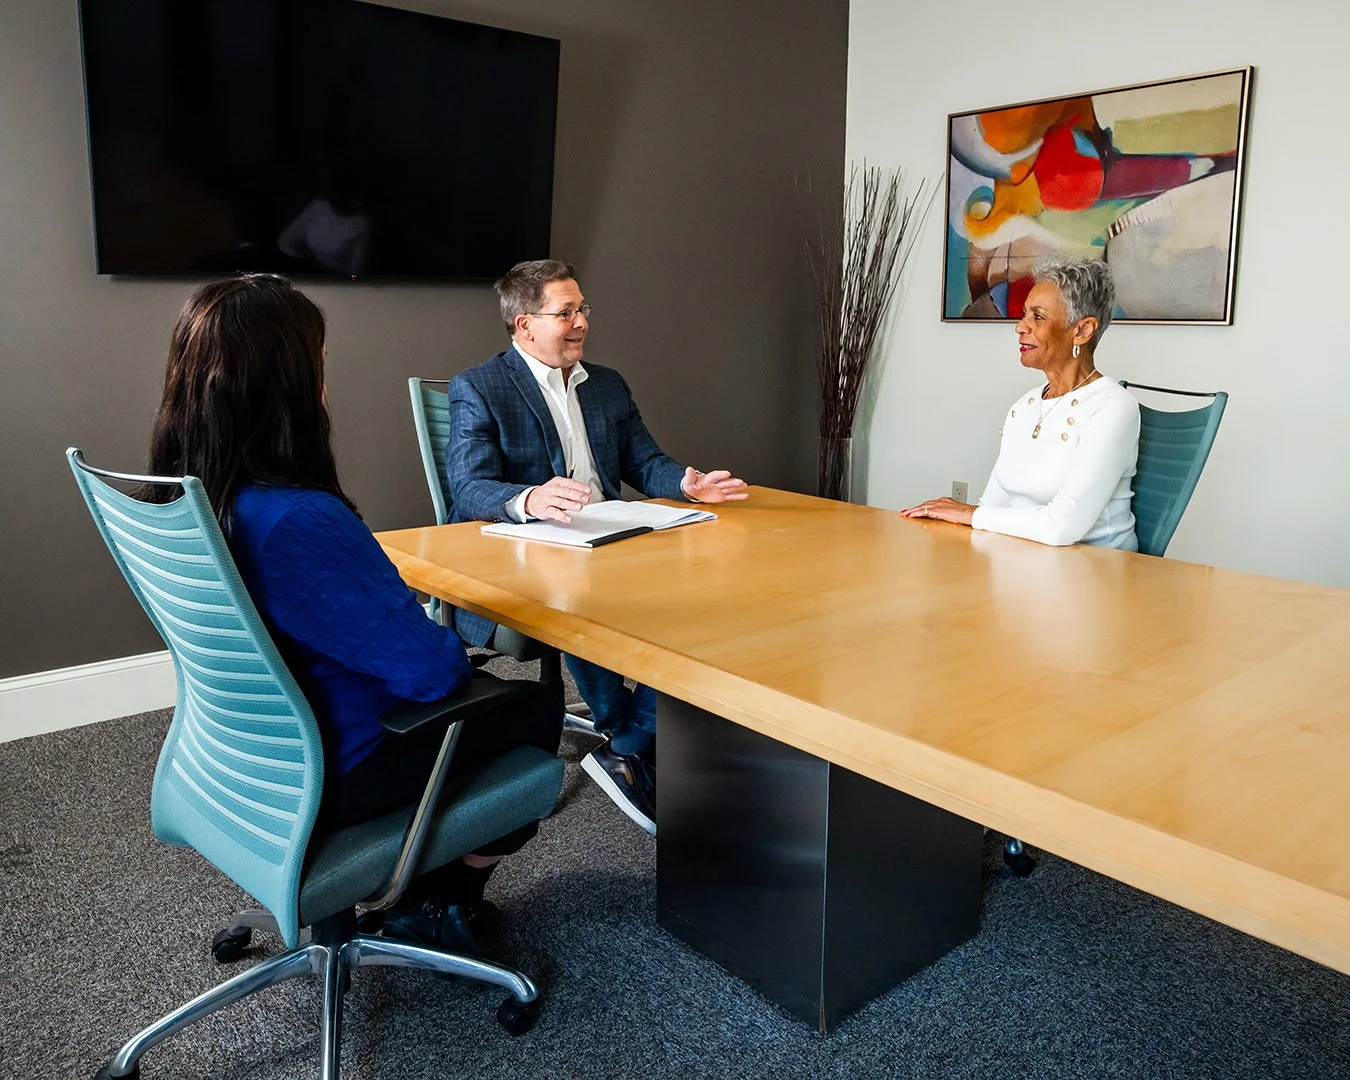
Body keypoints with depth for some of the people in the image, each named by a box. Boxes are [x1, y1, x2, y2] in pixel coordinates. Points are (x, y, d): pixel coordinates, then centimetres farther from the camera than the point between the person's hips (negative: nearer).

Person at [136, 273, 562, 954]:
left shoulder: (174, 503, -6)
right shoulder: (300, 520, -35)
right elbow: (429, 669, -28)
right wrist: (455, 651, -7)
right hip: (327, 782, -8)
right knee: (535, 708, 13)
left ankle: (423, 894, 32)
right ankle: (435, 906, 31)